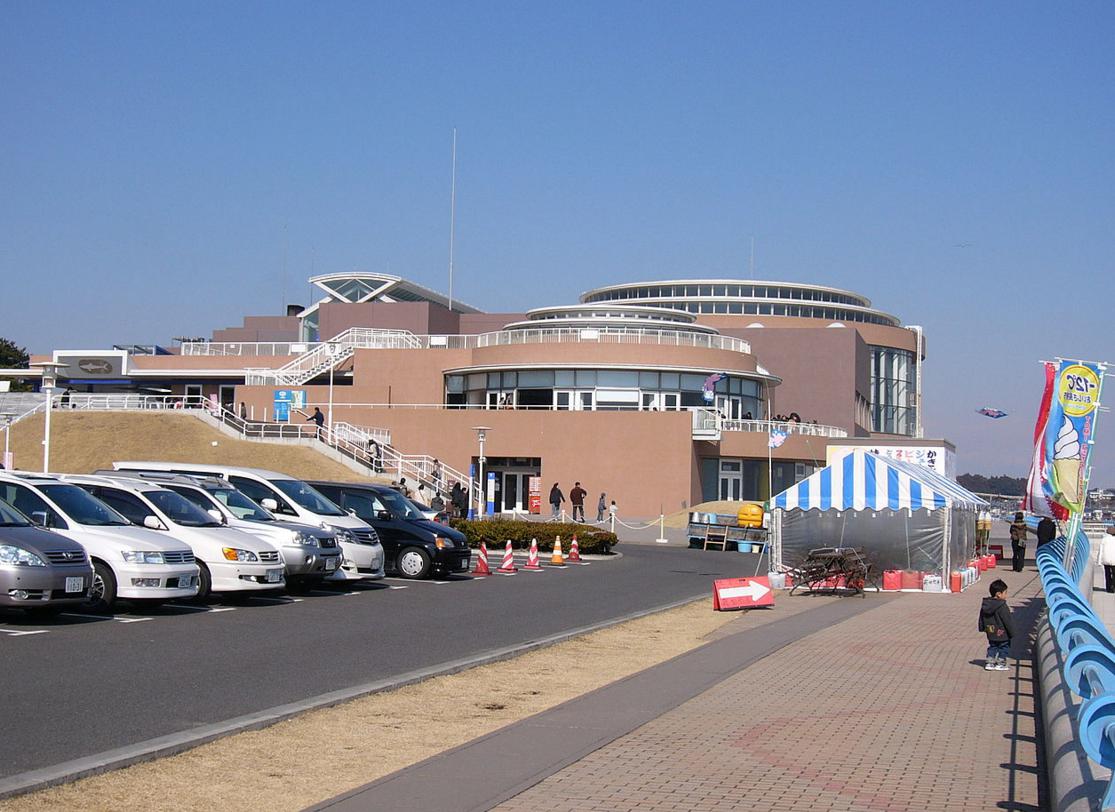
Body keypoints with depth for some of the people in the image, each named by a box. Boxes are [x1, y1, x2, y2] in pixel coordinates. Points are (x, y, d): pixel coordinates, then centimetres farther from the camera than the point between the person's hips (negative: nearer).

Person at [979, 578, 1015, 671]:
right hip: (1002, 634, -6)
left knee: (992, 647, 19)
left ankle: (989, 663, 14)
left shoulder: (985, 605, 0)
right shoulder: (1002, 607, -22)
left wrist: (982, 628, 24)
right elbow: (1007, 622, -18)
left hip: (991, 633, 6)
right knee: (1004, 647, 10)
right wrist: (1012, 632, -8)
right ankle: (1000, 664, 12)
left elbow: (981, 619, 11)